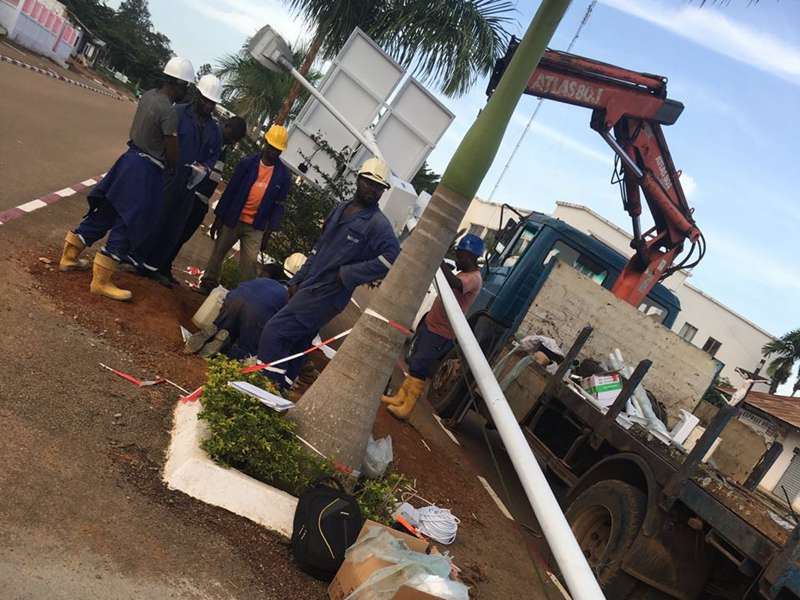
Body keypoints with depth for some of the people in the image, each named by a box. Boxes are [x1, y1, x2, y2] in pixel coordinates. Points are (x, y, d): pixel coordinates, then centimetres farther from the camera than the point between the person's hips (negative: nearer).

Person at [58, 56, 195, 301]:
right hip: (146, 170, -9)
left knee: (106, 211, 20)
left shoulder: (148, 95, 5)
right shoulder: (169, 112, -20)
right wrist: (176, 169, 5)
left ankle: (69, 257, 31)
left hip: (131, 159, 9)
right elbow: (172, 153, -16)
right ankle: (100, 281, 7)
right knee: (128, 224, 0)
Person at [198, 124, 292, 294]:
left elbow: (278, 205, -1)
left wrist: (269, 232, -5)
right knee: (218, 253, 13)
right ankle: (207, 285, 29)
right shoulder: (247, 163, -5)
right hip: (232, 220, 1)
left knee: (250, 263, -10)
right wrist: (218, 218, -2)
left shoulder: (283, 175, -4)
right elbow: (230, 190, -2)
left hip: (256, 227, -1)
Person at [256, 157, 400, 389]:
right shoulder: (341, 208, 12)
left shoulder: (378, 225, -11)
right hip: (309, 287, 7)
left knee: (273, 332, -11)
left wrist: (347, 274, -20)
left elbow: (393, 258, -24)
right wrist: (298, 280, 14)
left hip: (326, 295, -7)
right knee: (296, 344, 15)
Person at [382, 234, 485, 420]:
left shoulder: (474, 278, -19)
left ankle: (406, 407, 2)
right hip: (429, 324, 10)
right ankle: (400, 397, 25)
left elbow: (455, 285, -41)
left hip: (441, 333, -10)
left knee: (418, 368, -7)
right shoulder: (463, 273, 13)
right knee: (413, 364, 15)